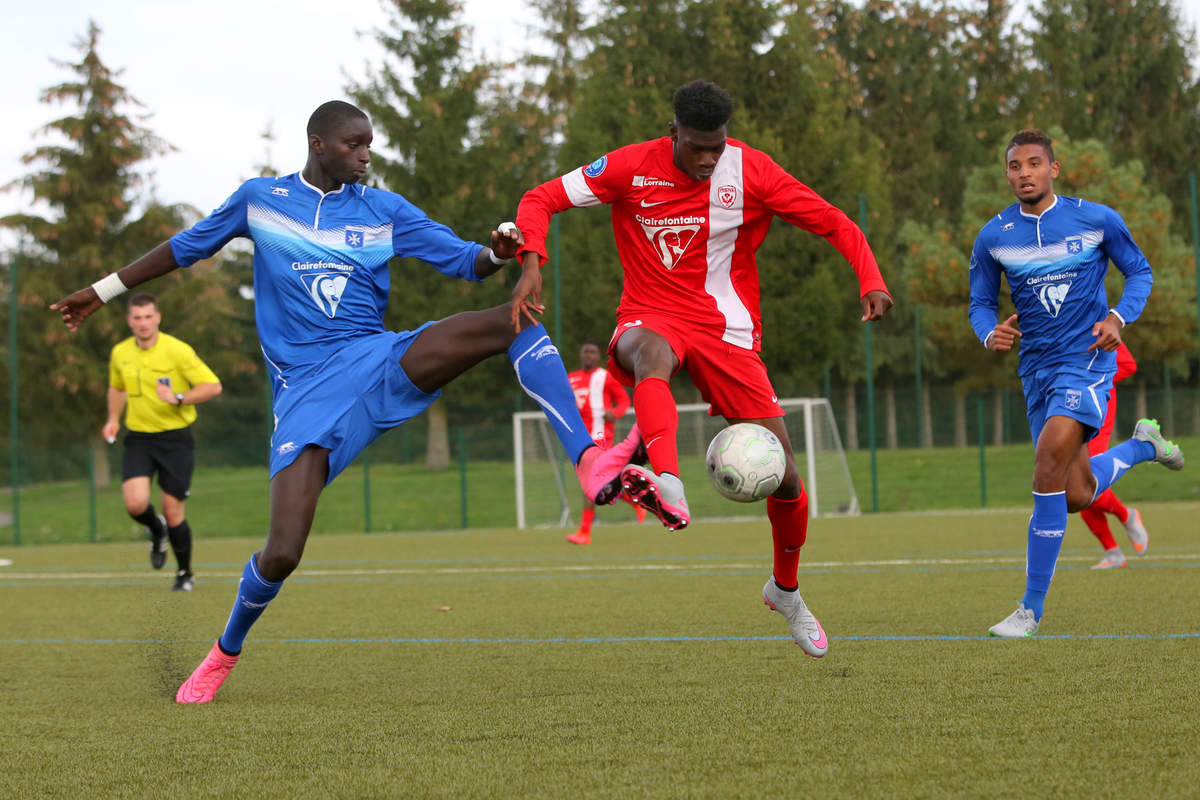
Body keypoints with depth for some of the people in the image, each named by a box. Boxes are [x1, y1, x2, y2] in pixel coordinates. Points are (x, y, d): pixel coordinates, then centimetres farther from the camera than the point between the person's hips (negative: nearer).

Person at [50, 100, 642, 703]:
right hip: (307, 392, -2)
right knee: (281, 555, -16)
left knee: (518, 321, -23)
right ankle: (225, 653, 14)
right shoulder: (259, 199, 8)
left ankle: (588, 462, -32)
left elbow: (464, 261, 5)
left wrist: (497, 252, -18)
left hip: (382, 363, 2)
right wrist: (104, 291, 27)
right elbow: (186, 247, 22)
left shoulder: (383, 209, 10)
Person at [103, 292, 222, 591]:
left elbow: (213, 386, -12)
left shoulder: (178, 350, -12)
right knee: (136, 504, -18)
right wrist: (113, 418, 8)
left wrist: (178, 398, -25)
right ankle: (156, 531, 20)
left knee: (173, 512, -3)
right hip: (138, 438, 3)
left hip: (175, 438, -3)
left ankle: (185, 574, 21)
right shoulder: (120, 353, 3)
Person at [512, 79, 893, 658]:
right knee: (648, 352, -42)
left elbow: (832, 224, -2)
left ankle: (786, 591, 25)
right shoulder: (631, 169, -7)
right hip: (653, 317, -1)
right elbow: (541, 200, -3)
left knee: (783, 475, -3)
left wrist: (870, 281, -19)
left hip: (726, 327, 1)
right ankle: (668, 487, -64)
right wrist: (533, 259, -22)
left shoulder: (750, 171, -6)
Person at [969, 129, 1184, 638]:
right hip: (1036, 367, 4)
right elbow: (981, 303, 10)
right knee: (1076, 496, 7)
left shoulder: (1097, 219, -5)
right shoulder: (993, 237, 1)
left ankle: (1031, 610, -17)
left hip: (1087, 358, -4)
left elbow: (1139, 271, 8)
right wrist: (990, 334, -13)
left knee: (1049, 465, -24)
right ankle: (1142, 445, 41)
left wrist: (1120, 317, -10)